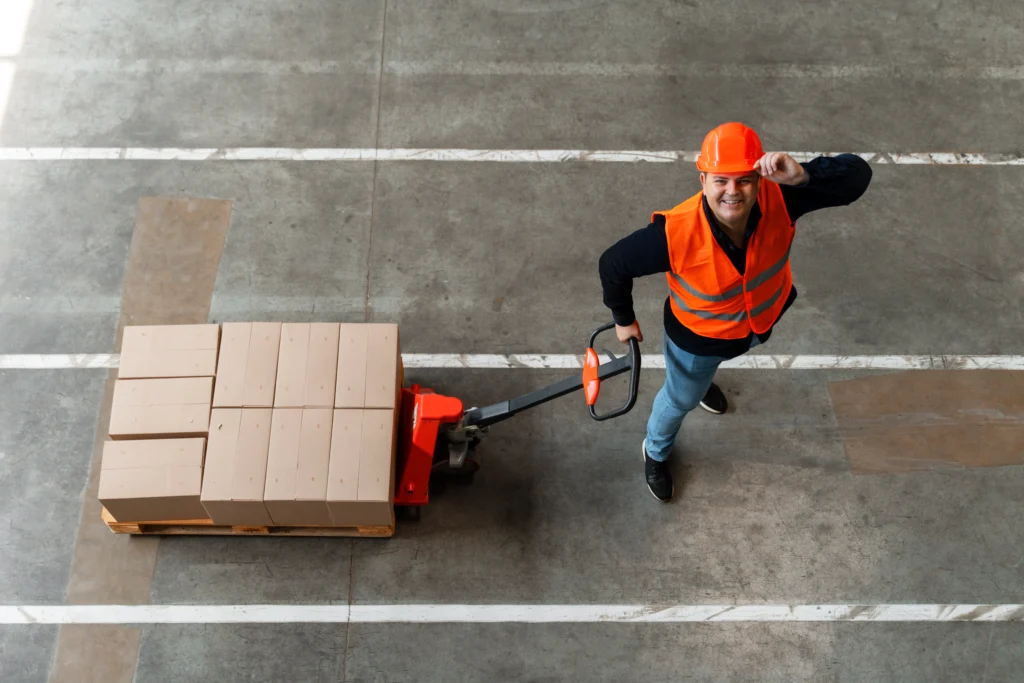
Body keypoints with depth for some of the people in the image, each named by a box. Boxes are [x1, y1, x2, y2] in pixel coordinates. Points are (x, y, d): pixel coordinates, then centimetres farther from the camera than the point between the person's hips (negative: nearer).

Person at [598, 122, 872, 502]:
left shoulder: (778, 199, -37)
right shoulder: (675, 234, -44)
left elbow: (857, 176, -36)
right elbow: (613, 264, -27)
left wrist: (804, 176, -56)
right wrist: (624, 319, -9)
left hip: (761, 320, 3)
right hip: (698, 335, -3)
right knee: (681, 399, 25)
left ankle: (702, 377, 79)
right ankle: (655, 453, 60)